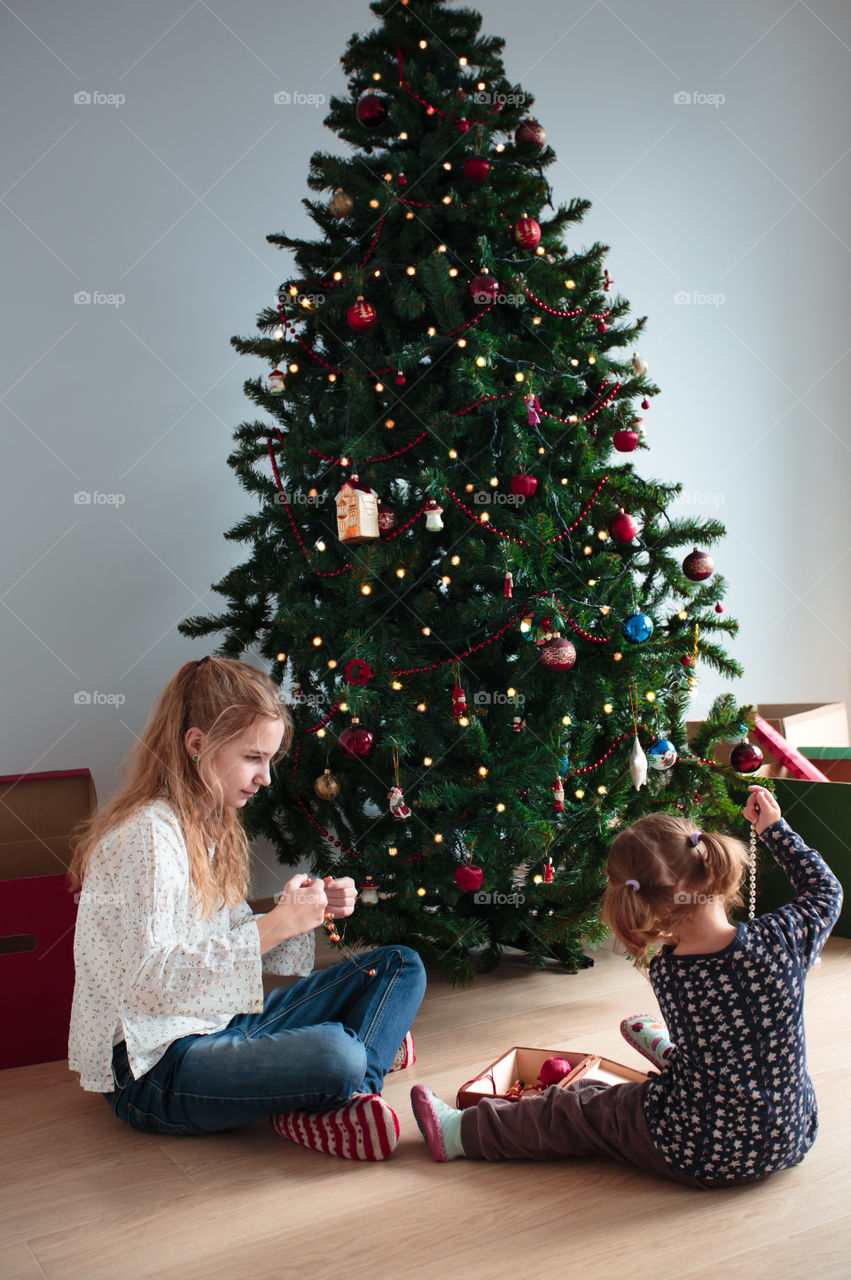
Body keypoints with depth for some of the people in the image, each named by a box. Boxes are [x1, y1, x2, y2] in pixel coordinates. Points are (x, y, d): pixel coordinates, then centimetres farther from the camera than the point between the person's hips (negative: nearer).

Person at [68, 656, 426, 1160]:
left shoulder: (213, 827, 12)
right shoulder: (145, 835, -18)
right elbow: (150, 979, -27)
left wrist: (305, 911, -3)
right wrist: (277, 924, -26)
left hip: (225, 1023, 10)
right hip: (153, 1066, -10)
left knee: (401, 966, 5)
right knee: (333, 1053, -37)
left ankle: (350, 1092, -13)